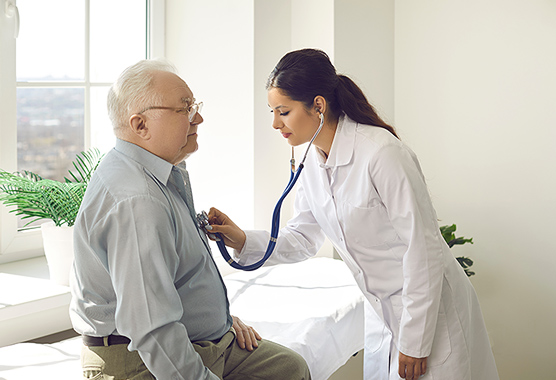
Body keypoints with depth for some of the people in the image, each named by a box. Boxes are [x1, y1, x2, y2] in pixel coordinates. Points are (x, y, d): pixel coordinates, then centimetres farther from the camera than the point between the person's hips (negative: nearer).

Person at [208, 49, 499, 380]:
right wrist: (243, 240, -8)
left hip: (430, 310, -7)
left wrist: (414, 343, -19)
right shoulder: (313, 163, 0)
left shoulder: (382, 153, -24)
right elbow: (302, 239, 9)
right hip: (382, 312, 7)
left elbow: (424, 248, -23)